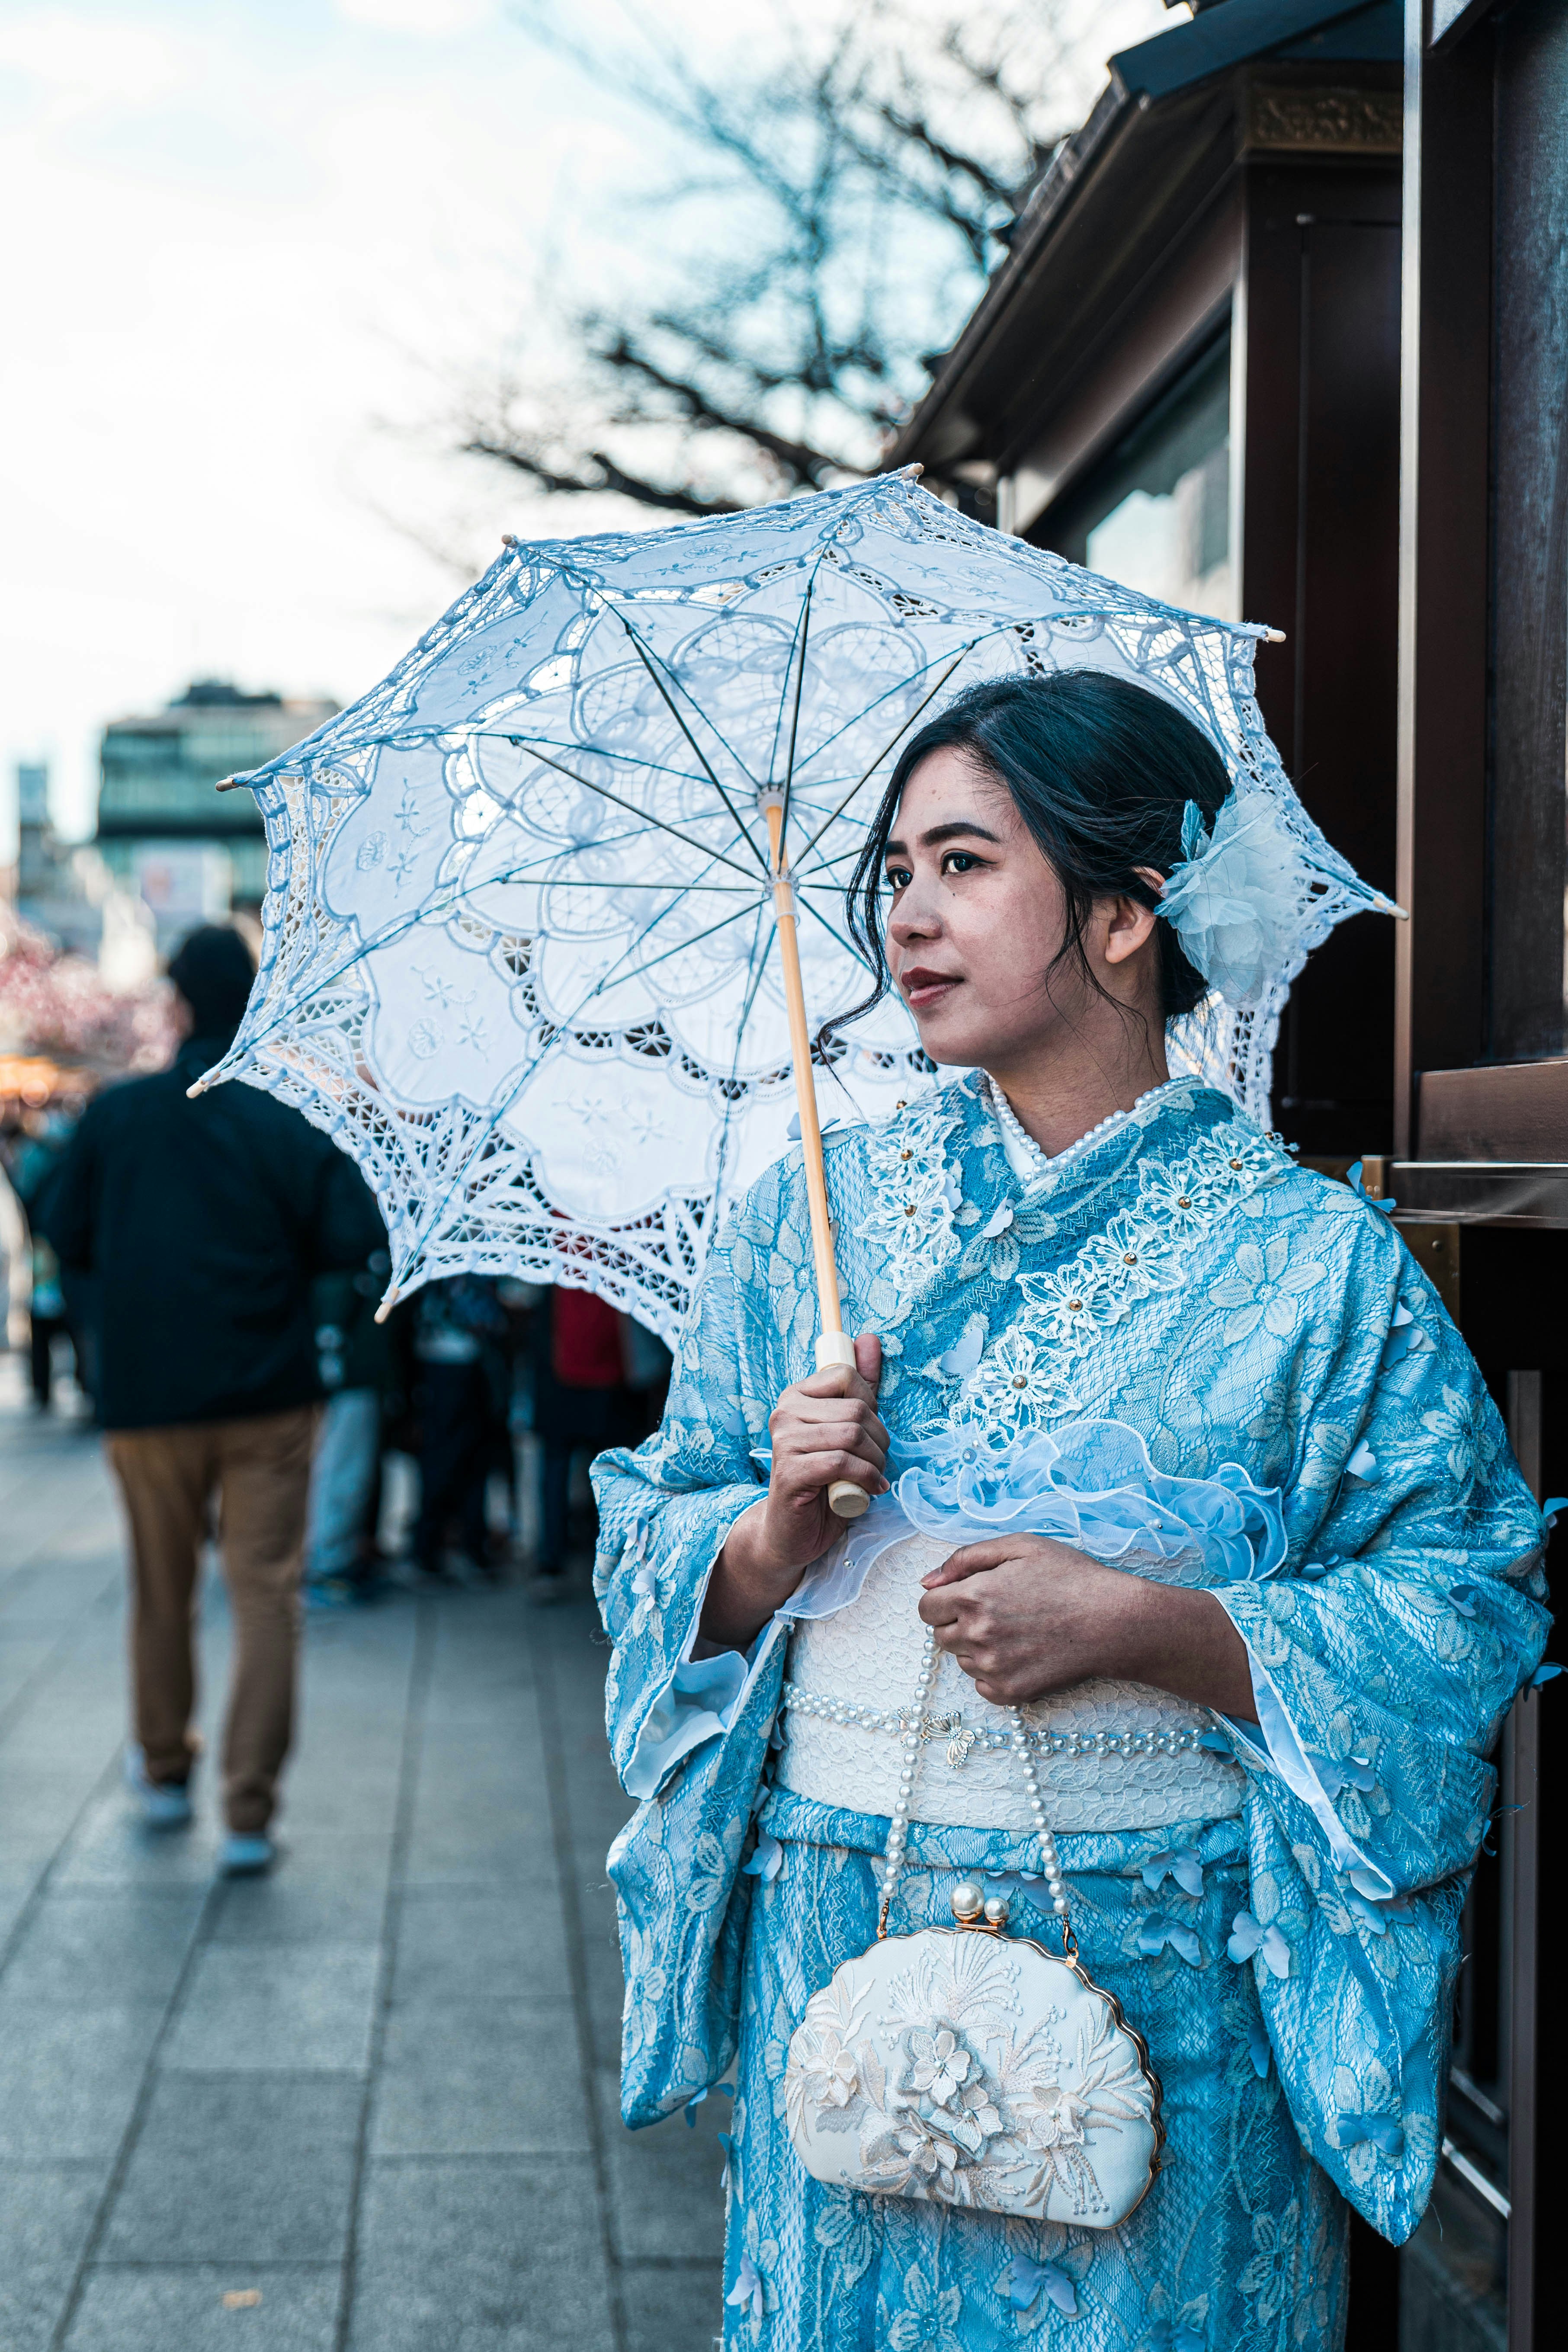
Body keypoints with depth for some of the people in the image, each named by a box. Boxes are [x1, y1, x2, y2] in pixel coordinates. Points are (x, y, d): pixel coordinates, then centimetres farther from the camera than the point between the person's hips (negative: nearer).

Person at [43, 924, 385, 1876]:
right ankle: (250, 1812, -3)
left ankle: (165, 1768, 35)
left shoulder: (114, 1114, -2)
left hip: (147, 1396, 2)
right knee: (268, 1592, 1)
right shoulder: (292, 1122, -8)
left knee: (163, 1589, 18)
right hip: (269, 1398, -2)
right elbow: (355, 1237, -12)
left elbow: (68, 1237, 5)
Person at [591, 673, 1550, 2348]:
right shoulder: (806, 1216, 5)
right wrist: (778, 1532, -14)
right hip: (841, 1940, 3)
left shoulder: (1312, 1254, -5)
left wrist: (1137, 1622, -18)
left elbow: (1470, 1608, -8)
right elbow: (657, 1567, 7)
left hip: (1173, 1976, -2)